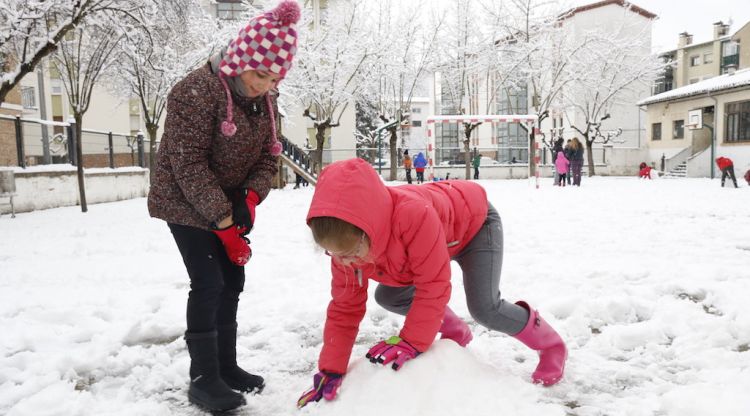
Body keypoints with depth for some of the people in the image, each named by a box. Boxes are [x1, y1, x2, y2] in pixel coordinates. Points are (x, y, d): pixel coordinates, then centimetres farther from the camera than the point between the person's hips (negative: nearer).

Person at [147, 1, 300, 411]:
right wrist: (223, 221, -25)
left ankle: (226, 366, 22)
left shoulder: (265, 100, -1)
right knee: (208, 284, -12)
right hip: (186, 204, -7)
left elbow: (268, 157, 3)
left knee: (231, 282, 8)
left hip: (231, 204, 7)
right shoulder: (197, 90, -24)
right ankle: (203, 379, 1)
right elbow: (188, 163, -25)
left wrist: (249, 198, -16)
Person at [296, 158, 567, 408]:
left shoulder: (415, 215, -47)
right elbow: (344, 308, -16)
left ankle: (550, 346, 9)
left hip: (474, 222, -6)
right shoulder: (347, 240, -24)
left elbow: (433, 286, -38)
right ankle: (455, 333, 22)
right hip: (440, 234, 7)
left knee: (485, 308, -20)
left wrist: (411, 343, -34)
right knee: (388, 297, 0)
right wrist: (331, 372, -18)